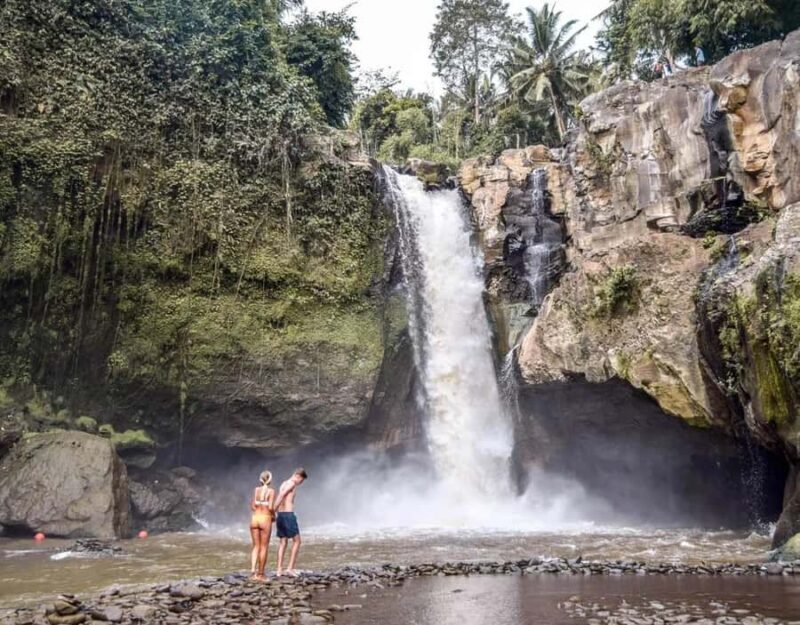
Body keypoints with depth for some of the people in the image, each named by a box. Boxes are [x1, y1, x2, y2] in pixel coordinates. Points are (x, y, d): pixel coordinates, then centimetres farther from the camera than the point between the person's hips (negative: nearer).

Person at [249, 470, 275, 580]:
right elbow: (270, 507, -14)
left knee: (256, 546, 13)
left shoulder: (256, 490, 6)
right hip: (265, 519, -4)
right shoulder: (271, 491, -7)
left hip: (255, 518, 4)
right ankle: (260, 574, 9)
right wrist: (273, 516, 4)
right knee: (264, 547, 6)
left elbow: (252, 506, 3)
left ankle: (253, 569, -5)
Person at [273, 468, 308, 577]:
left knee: (283, 542, 11)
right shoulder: (292, 483, -9)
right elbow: (281, 496, -22)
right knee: (296, 541, 1)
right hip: (289, 514, -9)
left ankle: (279, 569, 9)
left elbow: (279, 498, 11)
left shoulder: (284, 484, 18)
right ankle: (290, 568, -2)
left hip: (281, 515, 9)